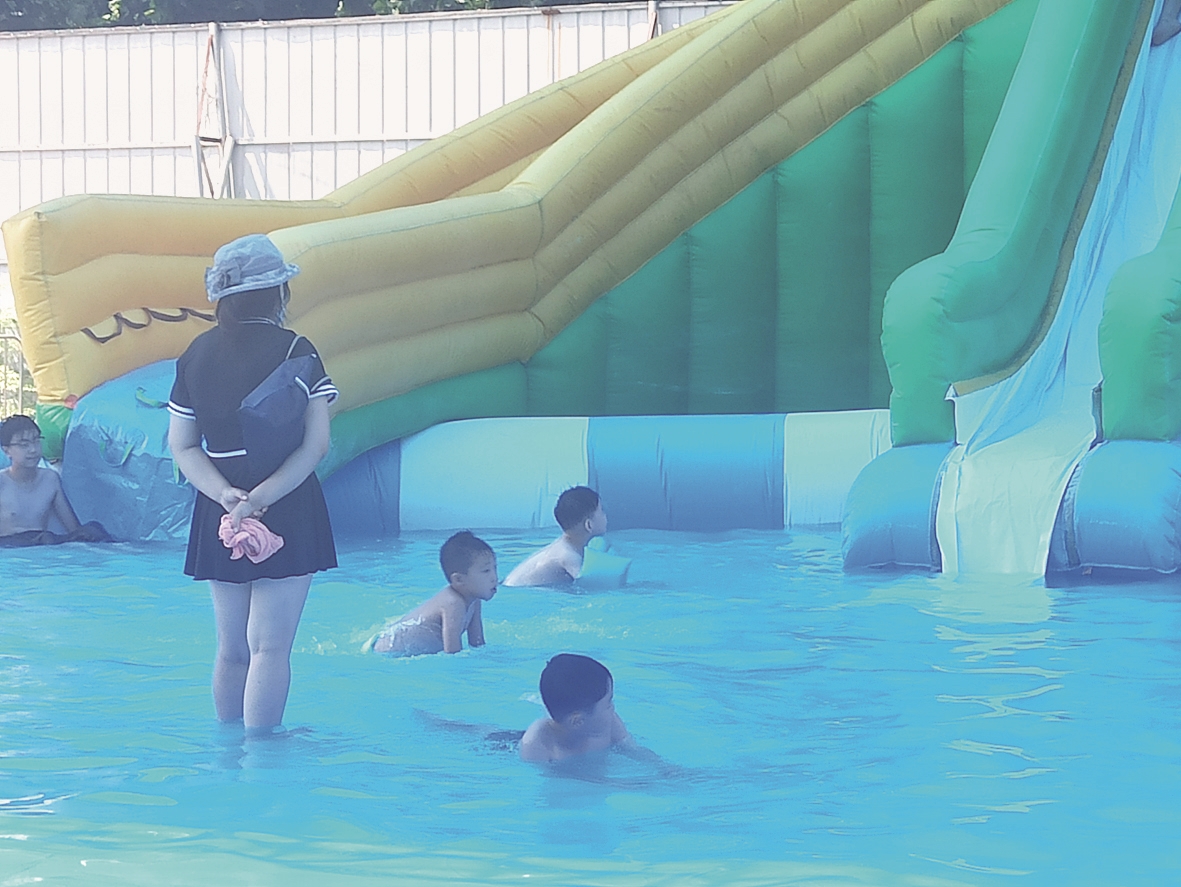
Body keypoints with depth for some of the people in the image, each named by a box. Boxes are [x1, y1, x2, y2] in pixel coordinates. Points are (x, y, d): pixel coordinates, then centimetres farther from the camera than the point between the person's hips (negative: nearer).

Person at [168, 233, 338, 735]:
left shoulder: (196, 355, 7)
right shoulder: (293, 350, -8)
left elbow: (182, 447, 4)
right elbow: (315, 444, -15)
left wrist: (225, 495, -8)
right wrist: (262, 498, -19)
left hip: (220, 517, 5)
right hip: (286, 511, -5)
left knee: (231, 649, 13)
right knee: (270, 646, -5)